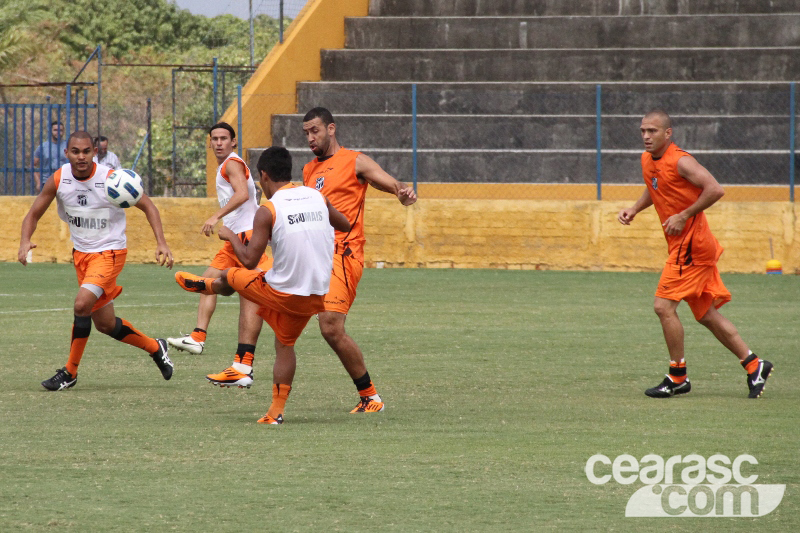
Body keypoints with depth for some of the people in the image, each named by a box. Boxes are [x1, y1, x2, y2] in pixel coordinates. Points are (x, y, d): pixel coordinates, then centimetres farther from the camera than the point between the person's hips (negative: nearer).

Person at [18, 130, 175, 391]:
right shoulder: (58, 180, -9)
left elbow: (148, 206, -7)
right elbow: (33, 214, 0)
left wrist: (161, 242, -18)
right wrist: (25, 241, -20)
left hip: (110, 252, -5)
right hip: (81, 253, 5)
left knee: (82, 304, -25)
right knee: (105, 324, 11)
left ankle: (70, 372, -9)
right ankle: (155, 347, 35)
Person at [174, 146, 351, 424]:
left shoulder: (267, 211, -14)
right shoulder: (317, 197, 2)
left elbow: (249, 260, -15)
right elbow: (345, 225, 20)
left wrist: (231, 236, 3)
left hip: (282, 293, -5)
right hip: (315, 295, 5)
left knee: (228, 276, 22)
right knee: (285, 344, 23)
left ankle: (204, 285, 57)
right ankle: (276, 411, 22)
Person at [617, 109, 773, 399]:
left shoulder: (680, 161, -16)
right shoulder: (647, 160, 10)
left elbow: (715, 190, -24)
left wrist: (684, 216, -21)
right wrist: (634, 209, 13)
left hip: (691, 243, -9)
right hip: (682, 244, 9)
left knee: (664, 305, -11)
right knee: (706, 314, 11)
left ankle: (678, 377, -2)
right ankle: (754, 365, 16)